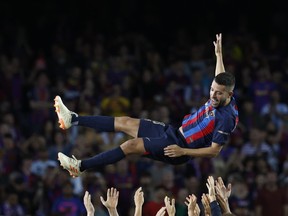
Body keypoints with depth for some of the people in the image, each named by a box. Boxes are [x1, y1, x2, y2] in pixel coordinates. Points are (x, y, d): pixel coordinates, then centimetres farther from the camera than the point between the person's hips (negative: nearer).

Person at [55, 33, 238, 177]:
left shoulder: (227, 118, -24)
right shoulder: (219, 99, 1)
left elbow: (215, 150, -23)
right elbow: (221, 79, 25)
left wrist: (183, 151, -26)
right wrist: (219, 54, 30)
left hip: (180, 147, -9)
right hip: (173, 131, 9)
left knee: (132, 145, -20)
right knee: (125, 122, 5)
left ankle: (80, 166, -17)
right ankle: (73, 119, 8)